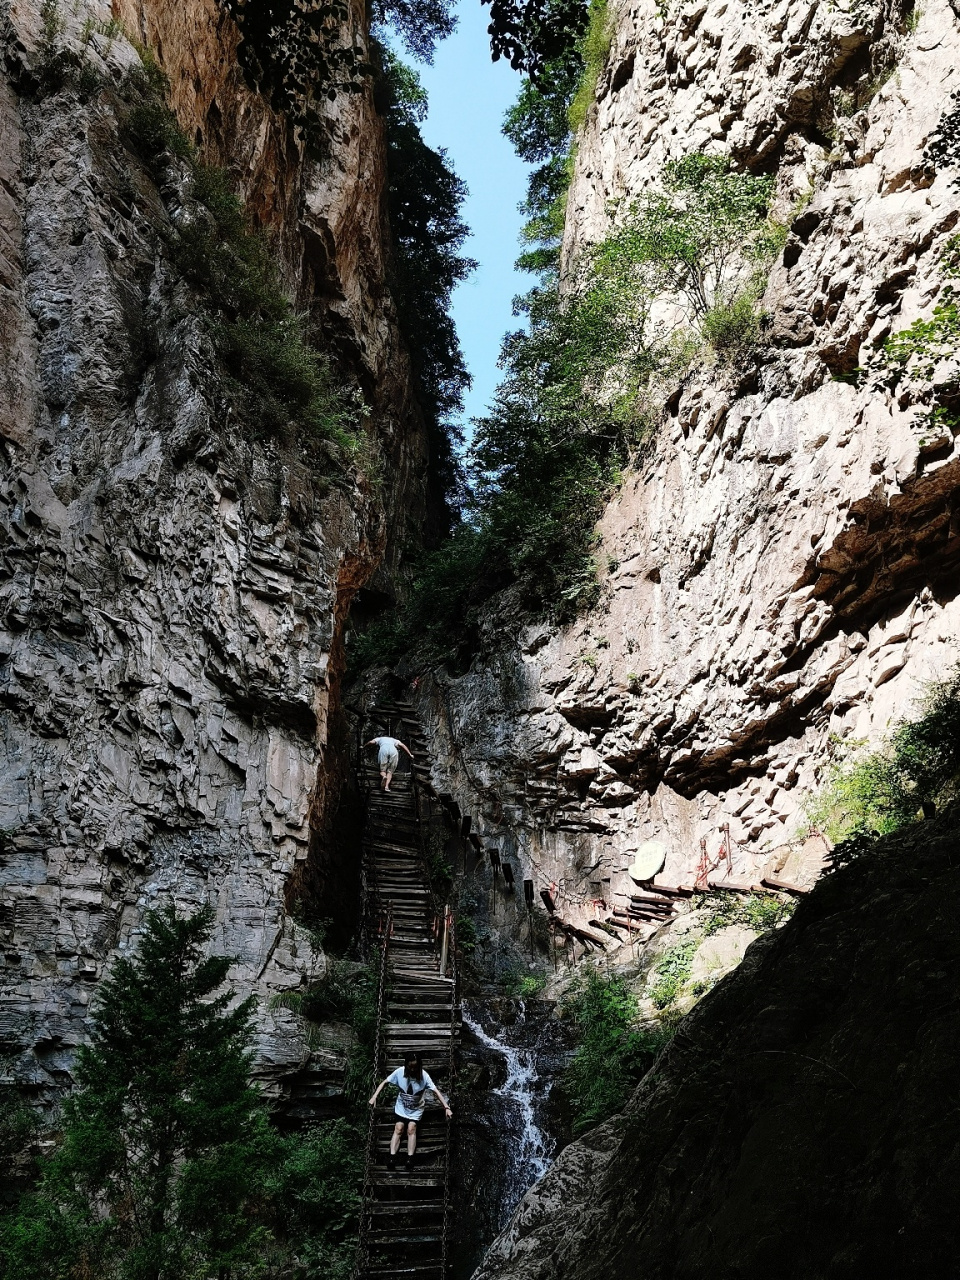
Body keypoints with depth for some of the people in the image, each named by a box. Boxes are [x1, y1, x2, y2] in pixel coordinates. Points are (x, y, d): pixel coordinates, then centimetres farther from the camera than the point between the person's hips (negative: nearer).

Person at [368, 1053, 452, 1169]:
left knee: (411, 1129, -17)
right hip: (401, 1106, 1)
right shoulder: (400, 1072, -20)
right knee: (398, 1128, -14)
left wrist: (446, 1107, -29)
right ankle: (392, 1158, -17)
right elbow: (384, 1082, -10)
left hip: (416, 1109, -1)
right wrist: (374, 1097, -17)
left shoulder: (424, 1075, -23)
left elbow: (436, 1091, -22)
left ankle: (410, 1159, -16)